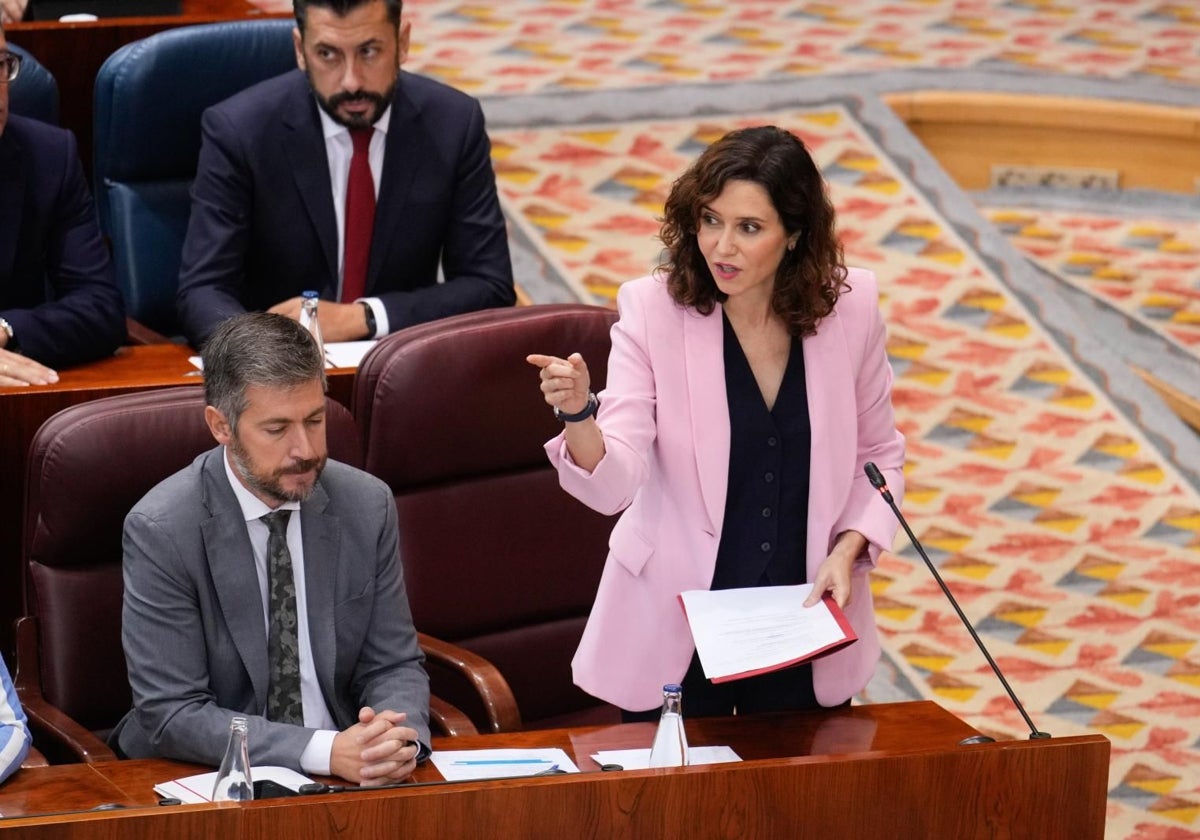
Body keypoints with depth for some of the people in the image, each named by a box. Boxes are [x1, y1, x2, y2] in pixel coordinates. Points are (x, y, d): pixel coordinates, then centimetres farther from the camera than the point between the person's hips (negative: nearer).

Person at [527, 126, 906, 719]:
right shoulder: (653, 309, -12)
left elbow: (878, 458, 8)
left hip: (807, 622, 2)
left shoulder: (849, 308, -6)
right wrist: (579, 414, -40)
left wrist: (849, 548, -8)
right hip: (675, 634, -2)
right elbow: (614, 484, -21)